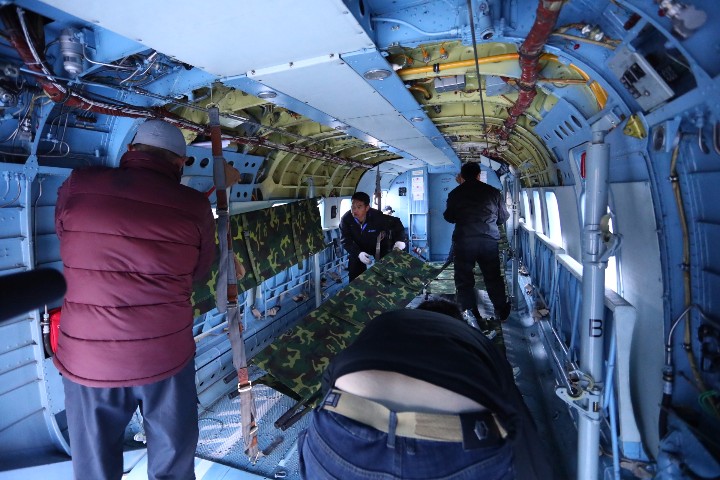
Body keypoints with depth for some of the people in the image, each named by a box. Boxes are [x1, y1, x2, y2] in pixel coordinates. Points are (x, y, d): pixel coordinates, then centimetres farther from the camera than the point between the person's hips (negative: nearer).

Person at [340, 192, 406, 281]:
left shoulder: (377, 216, -35)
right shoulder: (345, 219, -29)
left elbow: (396, 222, -19)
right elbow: (346, 240, -23)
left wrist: (400, 240, -31)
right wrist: (358, 253, -37)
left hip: (379, 245, -1)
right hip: (358, 247, 1)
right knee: (354, 274, -4)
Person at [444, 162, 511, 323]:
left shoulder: (455, 193, 4)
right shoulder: (493, 192, 6)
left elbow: (449, 217, 11)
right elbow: (503, 217, 11)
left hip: (463, 241, -2)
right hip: (490, 240, 2)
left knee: (464, 280, 5)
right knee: (493, 278, 15)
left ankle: (469, 316, 5)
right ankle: (502, 313, 24)